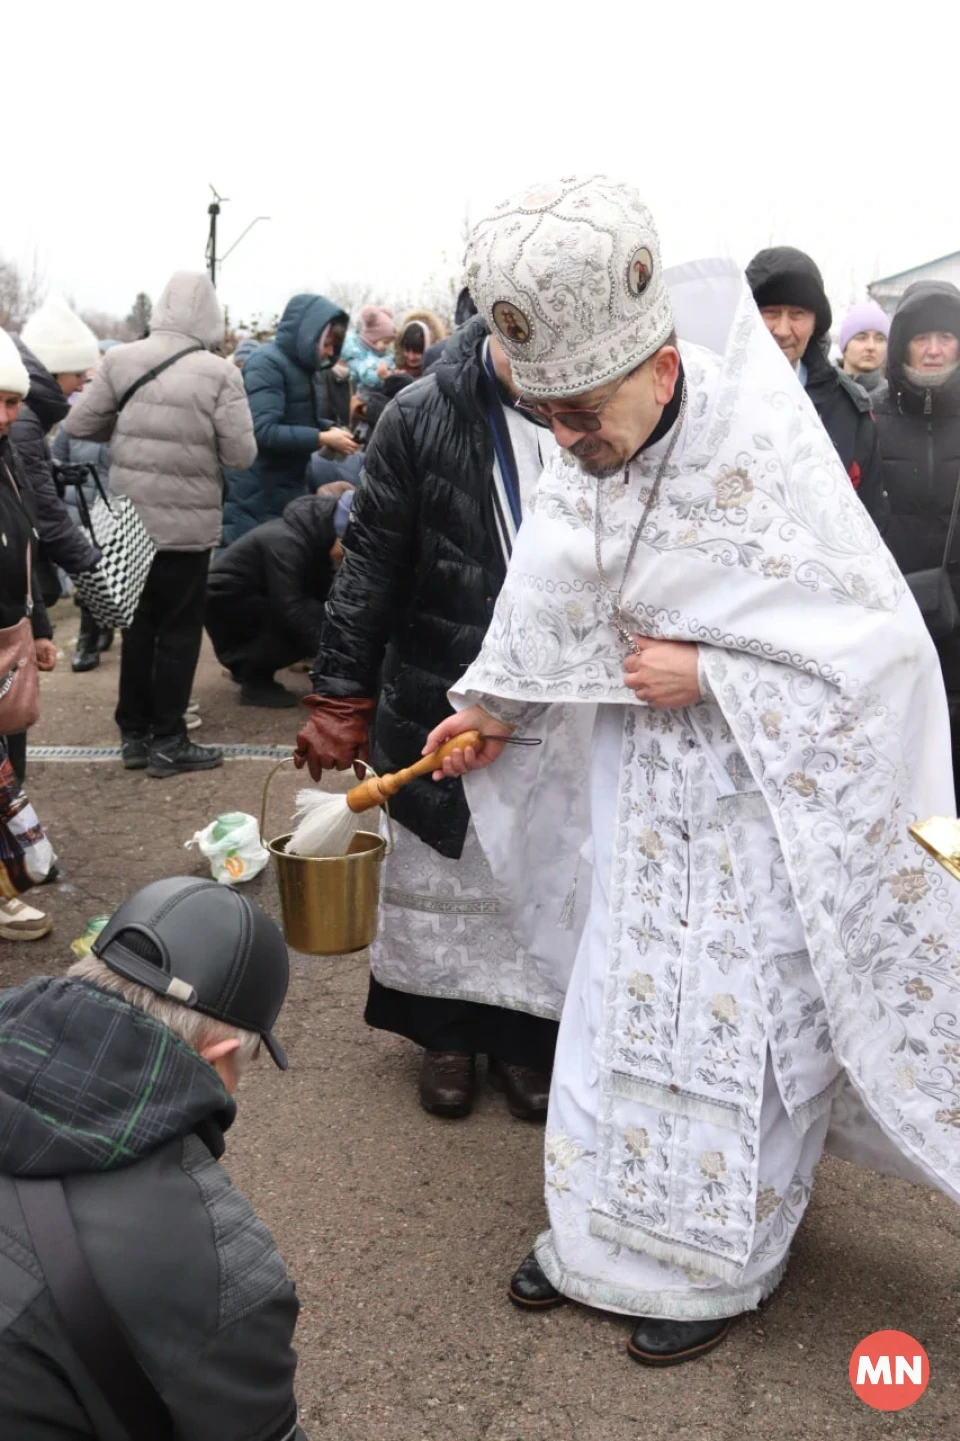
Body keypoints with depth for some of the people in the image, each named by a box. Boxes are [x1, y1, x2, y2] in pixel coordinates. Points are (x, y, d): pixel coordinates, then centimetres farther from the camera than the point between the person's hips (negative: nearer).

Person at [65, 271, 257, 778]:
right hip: (187, 521, -4)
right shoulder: (218, 372, -12)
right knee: (179, 629, 7)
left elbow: (77, 427, 1)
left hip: (129, 517, 4)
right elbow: (241, 454, -12)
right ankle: (167, 742, 11)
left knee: (138, 623, 16)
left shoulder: (119, 360, -2)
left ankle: (134, 734, 23)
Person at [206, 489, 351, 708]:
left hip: (252, 597, 9)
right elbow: (289, 607, -35)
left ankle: (246, 665, 10)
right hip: (224, 600, -9)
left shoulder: (317, 540, -2)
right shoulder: (286, 542, -29)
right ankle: (255, 681, -11)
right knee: (312, 618, -24)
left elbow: (327, 595, -4)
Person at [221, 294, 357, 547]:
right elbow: (263, 431, -26)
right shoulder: (267, 363, -17)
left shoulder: (297, 363, 10)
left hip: (288, 488, 9)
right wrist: (323, 438, -23)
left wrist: (331, 428, -1)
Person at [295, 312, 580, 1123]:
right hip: (441, 702, -1)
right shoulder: (422, 419, -9)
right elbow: (371, 566, -6)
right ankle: (449, 1032, 35)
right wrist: (340, 698, -8)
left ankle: (525, 1033, 33)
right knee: (444, 876, 14)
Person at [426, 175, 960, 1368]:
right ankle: (604, 1229, 34)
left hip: (767, 797, -5)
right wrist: (489, 709, 16)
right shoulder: (588, 456, -9)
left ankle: (714, 1265, 27)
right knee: (623, 1004, 15)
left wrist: (707, 670, -22)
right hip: (651, 786, 6)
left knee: (736, 1031, 5)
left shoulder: (767, 453, -26)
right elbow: (557, 602, 9)